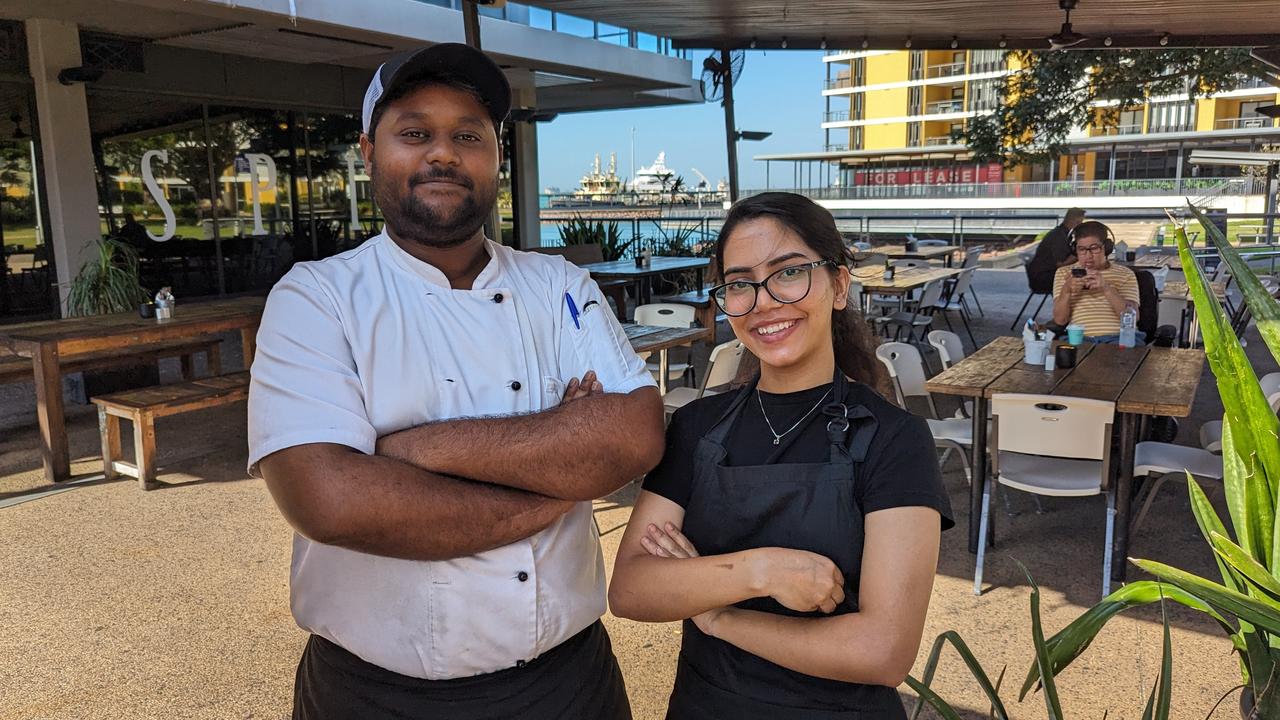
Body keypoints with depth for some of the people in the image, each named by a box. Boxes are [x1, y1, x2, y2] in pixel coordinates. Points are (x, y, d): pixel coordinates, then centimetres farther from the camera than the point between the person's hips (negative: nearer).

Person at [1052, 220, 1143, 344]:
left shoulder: (1125, 274, 13)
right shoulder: (1063, 273, 15)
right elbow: (1059, 320, 5)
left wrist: (1106, 288, -16)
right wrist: (1066, 291, -14)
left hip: (1120, 337, 0)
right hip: (1080, 338, 0)